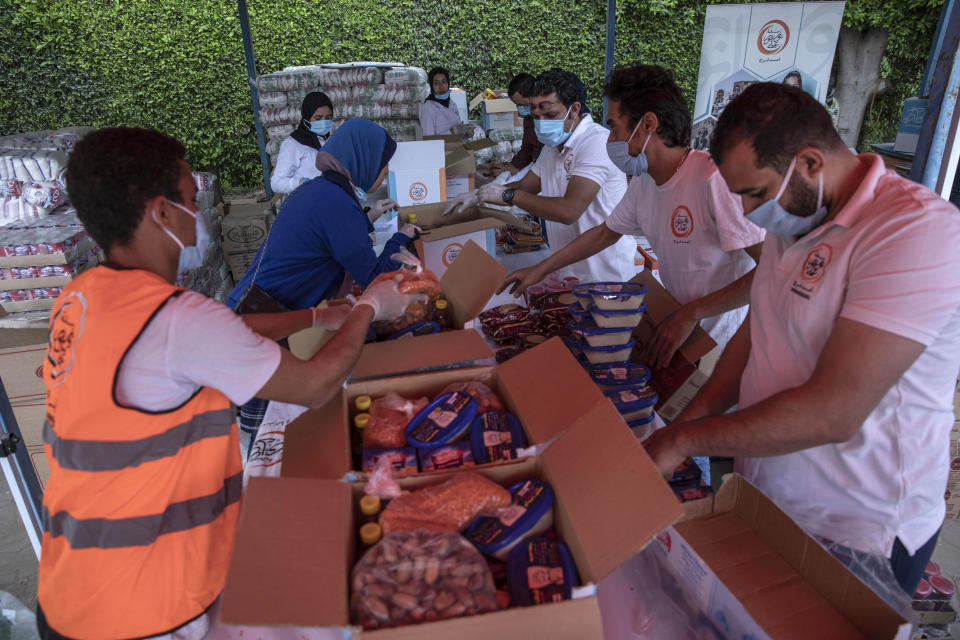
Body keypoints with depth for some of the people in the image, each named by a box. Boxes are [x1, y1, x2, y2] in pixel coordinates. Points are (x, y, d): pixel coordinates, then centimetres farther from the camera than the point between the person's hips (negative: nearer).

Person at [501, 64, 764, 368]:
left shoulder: (714, 179, -24)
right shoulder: (643, 183, 2)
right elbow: (605, 233, 18)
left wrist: (691, 312, -26)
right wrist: (540, 269, 20)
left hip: (724, 346, -6)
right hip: (679, 332, 6)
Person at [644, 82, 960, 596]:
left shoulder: (918, 228, -25)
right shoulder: (793, 220, 3)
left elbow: (833, 412, -30)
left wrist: (684, 439, -21)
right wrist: (691, 416, -3)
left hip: (855, 535, -7)